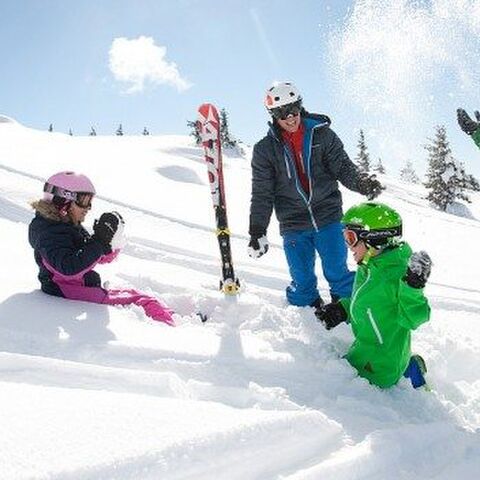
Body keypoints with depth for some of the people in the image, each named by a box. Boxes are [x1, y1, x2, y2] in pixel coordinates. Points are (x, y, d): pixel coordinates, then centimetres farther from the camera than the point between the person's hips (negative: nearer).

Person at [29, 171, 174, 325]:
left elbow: (103, 257, 15)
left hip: (86, 288, 10)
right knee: (138, 300, -19)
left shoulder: (71, 225, 14)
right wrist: (99, 241, -30)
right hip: (67, 295, -10)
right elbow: (68, 268, -32)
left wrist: (113, 241, -7)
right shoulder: (49, 232, -16)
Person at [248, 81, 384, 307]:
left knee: (338, 274, 1)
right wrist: (257, 232, -3)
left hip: (328, 219, 0)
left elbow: (343, 167, 0)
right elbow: (262, 195, 3)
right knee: (302, 284, 5)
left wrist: (362, 182, -22)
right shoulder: (265, 149, 3)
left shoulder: (322, 135, 2)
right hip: (293, 226, 1)